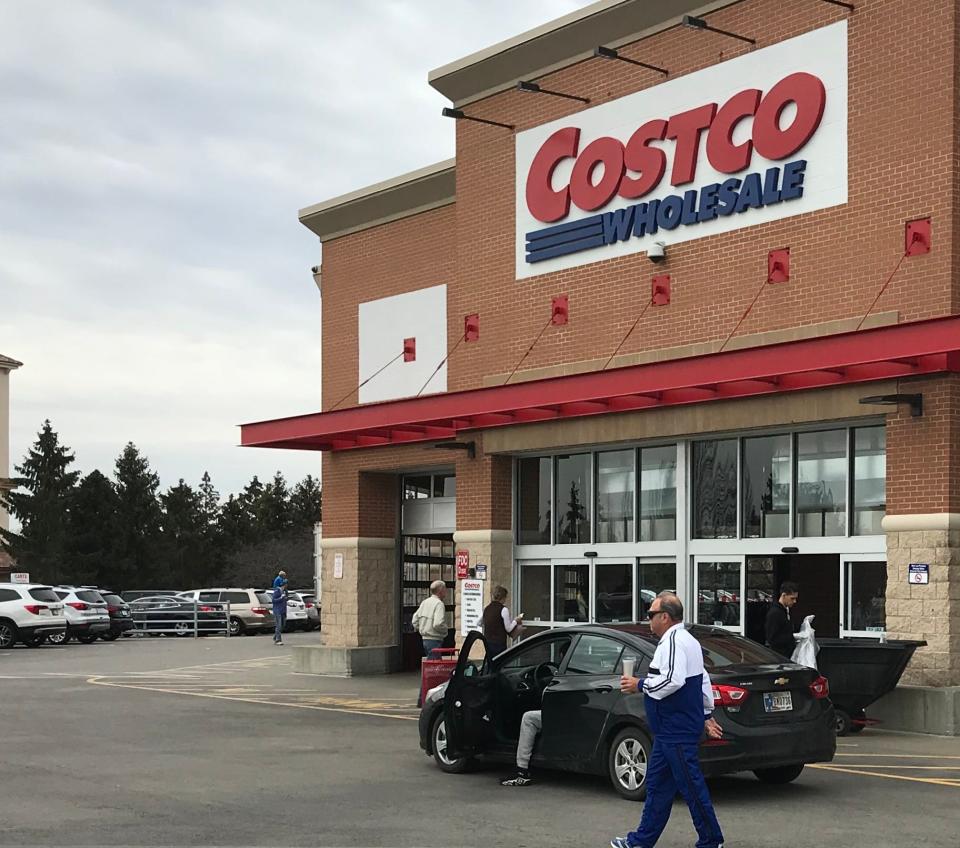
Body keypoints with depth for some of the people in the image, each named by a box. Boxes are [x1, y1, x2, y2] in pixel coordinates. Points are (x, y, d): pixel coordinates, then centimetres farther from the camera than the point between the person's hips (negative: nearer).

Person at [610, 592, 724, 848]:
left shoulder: (673, 642, -17)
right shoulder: (687, 640, 17)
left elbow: (673, 680, -29)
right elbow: (703, 680, 22)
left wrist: (640, 685, -16)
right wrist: (707, 716, 25)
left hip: (677, 732, -11)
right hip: (671, 730, 11)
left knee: (691, 786, -4)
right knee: (657, 784, 14)